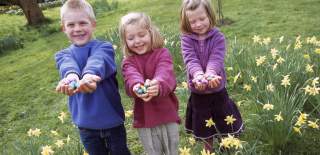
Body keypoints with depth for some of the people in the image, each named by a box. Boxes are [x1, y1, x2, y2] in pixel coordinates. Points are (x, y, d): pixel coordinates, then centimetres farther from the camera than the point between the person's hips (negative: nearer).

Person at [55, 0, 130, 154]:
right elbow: (67, 65, -25)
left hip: (111, 119, -2)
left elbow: (98, 61, -32)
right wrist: (71, 75, -50)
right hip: (85, 123, 2)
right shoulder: (63, 55, 0)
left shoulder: (103, 47, -8)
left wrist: (89, 74, -56)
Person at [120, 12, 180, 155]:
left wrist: (158, 85, -50)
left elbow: (165, 74, -26)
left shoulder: (162, 54, -5)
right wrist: (136, 87, -48)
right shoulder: (128, 61, -1)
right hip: (144, 118, 1)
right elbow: (131, 77, -23)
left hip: (168, 115, -1)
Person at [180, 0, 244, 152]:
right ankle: (209, 151, 42)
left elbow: (216, 59, -24)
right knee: (204, 131, 19)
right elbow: (190, 59, -23)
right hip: (198, 92, 1)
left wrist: (210, 74, -46)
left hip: (218, 91, -1)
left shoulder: (218, 37, -10)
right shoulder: (186, 39, -7)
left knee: (226, 127, 16)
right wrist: (198, 74, -44)